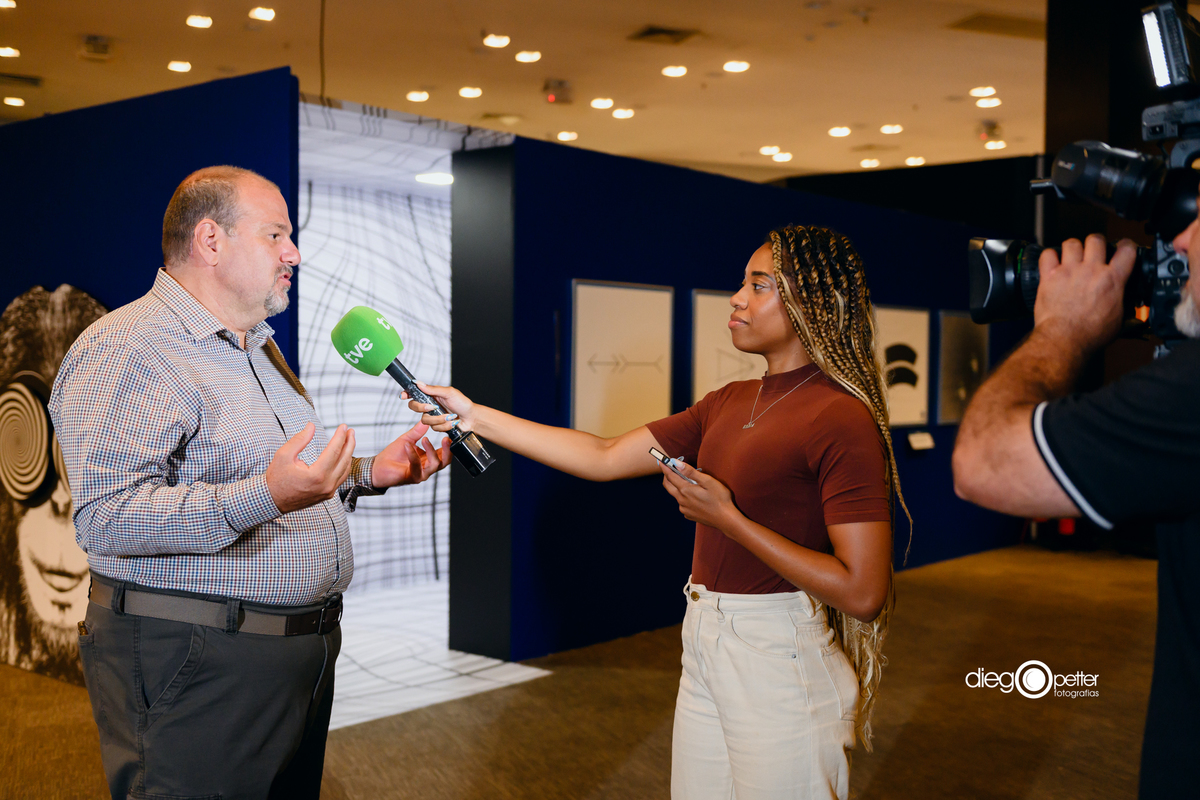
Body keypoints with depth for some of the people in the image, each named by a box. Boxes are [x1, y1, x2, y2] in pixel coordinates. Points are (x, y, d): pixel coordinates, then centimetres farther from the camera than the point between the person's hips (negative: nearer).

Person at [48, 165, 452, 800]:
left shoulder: (260, 348, 19)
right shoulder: (124, 349, -13)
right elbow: (108, 517, -26)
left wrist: (370, 474, 12)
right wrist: (264, 497, -36)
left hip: (304, 652, 9)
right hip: (195, 666, -9)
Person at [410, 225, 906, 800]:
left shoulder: (841, 417, -17)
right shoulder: (728, 404, 9)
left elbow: (863, 593, -22)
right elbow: (604, 458, 11)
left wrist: (728, 519, -20)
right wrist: (474, 417, 8)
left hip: (780, 660, -8)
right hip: (705, 645, 8)